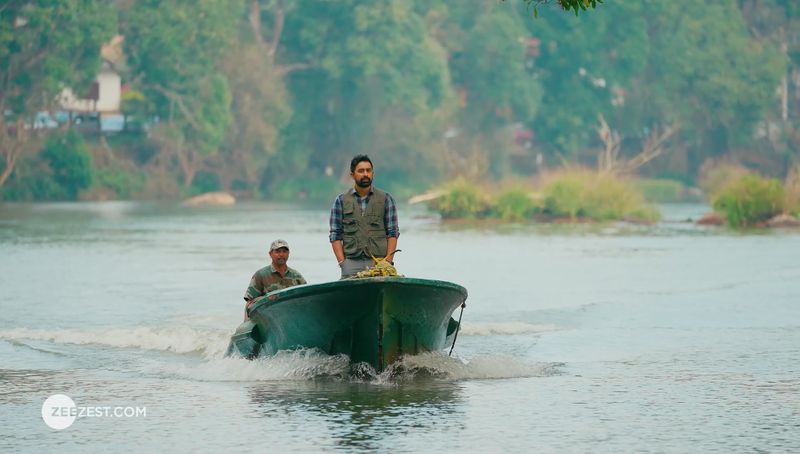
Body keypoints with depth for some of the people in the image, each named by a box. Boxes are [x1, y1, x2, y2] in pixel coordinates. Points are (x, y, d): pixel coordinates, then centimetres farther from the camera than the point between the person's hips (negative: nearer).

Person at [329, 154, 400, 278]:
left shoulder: (385, 199, 11)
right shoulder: (341, 200, 11)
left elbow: (392, 233, 8)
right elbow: (335, 235, 8)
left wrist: (388, 261, -3)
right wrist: (342, 262, -3)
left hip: (379, 261, 0)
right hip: (352, 262, 0)